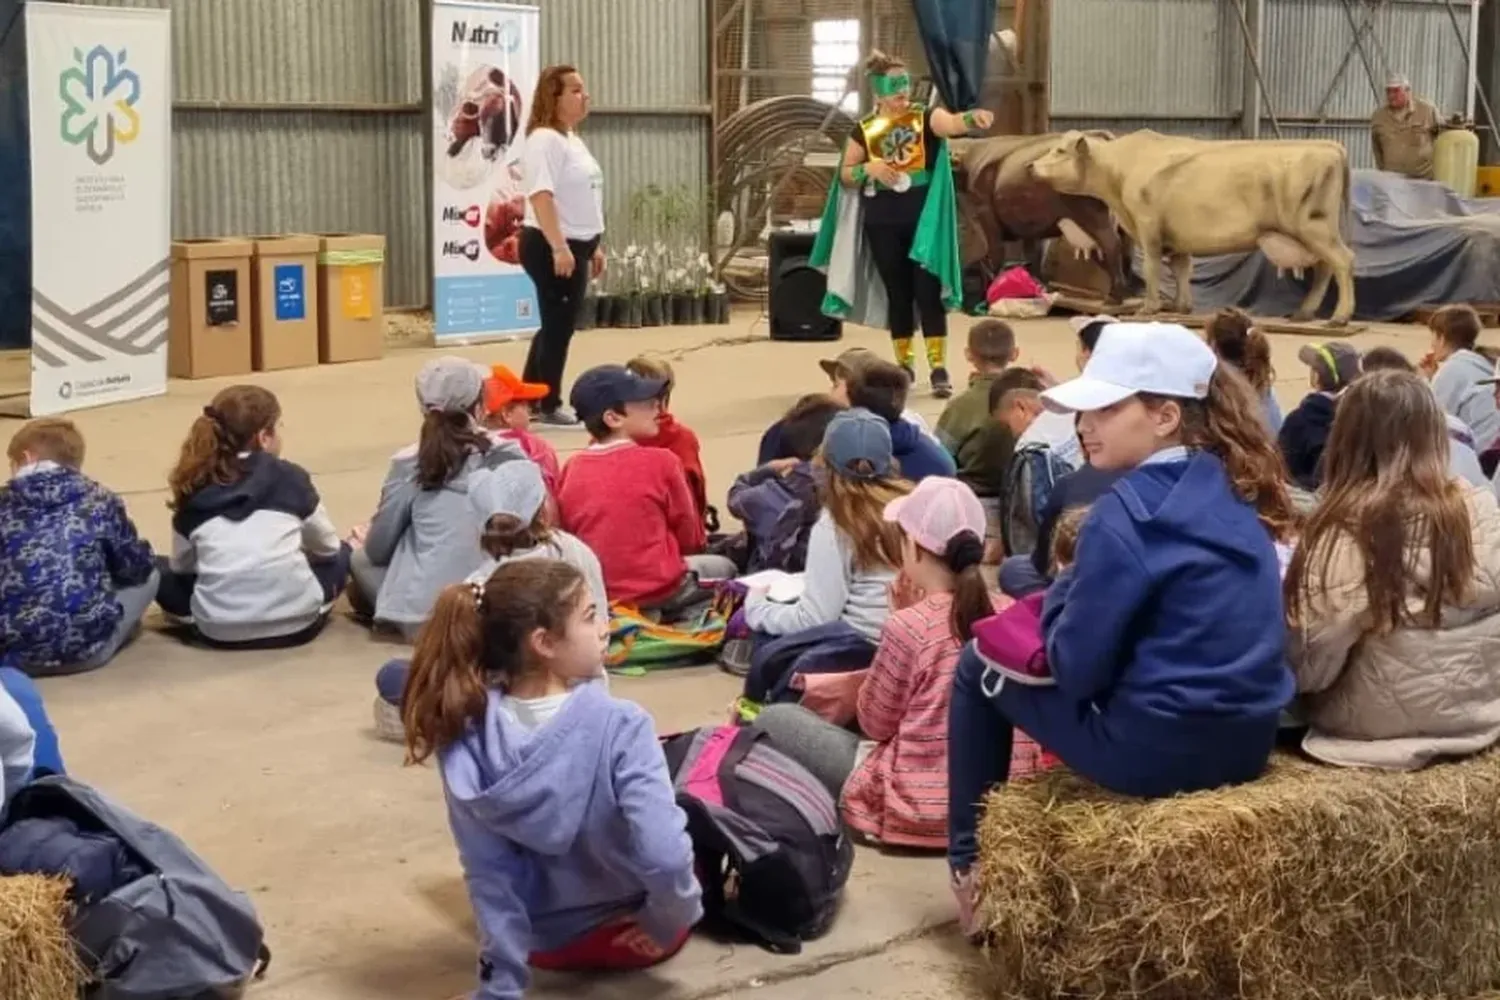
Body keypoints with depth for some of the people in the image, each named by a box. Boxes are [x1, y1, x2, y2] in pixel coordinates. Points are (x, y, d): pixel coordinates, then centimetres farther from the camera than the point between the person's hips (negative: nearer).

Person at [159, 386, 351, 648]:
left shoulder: (194, 490, 5)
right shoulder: (291, 477, 3)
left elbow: (181, 566, 13)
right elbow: (327, 547, 17)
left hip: (218, 628, 0)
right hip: (296, 620, 1)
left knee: (161, 571, 26)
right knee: (340, 554, 28)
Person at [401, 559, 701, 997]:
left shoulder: (465, 734, -19)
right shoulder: (618, 725, -31)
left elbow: (487, 873, -15)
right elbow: (665, 856, -36)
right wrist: (669, 924, -16)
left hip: (541, 939, 4)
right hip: (629, 932, -4)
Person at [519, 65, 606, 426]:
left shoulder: (573, 140, 16)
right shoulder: (544, 139, -15)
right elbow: (541, 195, -25)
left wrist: (592, 246, 23)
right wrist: (558, 247, -31)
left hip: (575, 246, 10)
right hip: (551, 248, -10)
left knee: (559, 325, 15)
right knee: (558, 325, -2)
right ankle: (548, 406, 9)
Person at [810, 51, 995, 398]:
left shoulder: (926, 116, -2)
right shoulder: (864, 129, 4)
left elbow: (951, 124, -23)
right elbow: (845, 175, 9)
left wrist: (973, 119, -45)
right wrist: (870, 168, -11)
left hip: (923, 217, -2)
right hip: (883, 221, 2)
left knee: (927, 290, -5)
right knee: (897, 292, 8)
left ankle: (938, 368, -4)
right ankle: (904, 365, 18)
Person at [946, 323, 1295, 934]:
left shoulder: (1128, 510, -18)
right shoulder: (1236, 492, 6)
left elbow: (1075, 668, -15)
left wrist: (1059, 592, 3)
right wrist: (1081, 591, 14)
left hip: (1156, 750, -8)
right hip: (1247, 741, 8)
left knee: (979, 669, 14)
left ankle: (970, 864, 22)